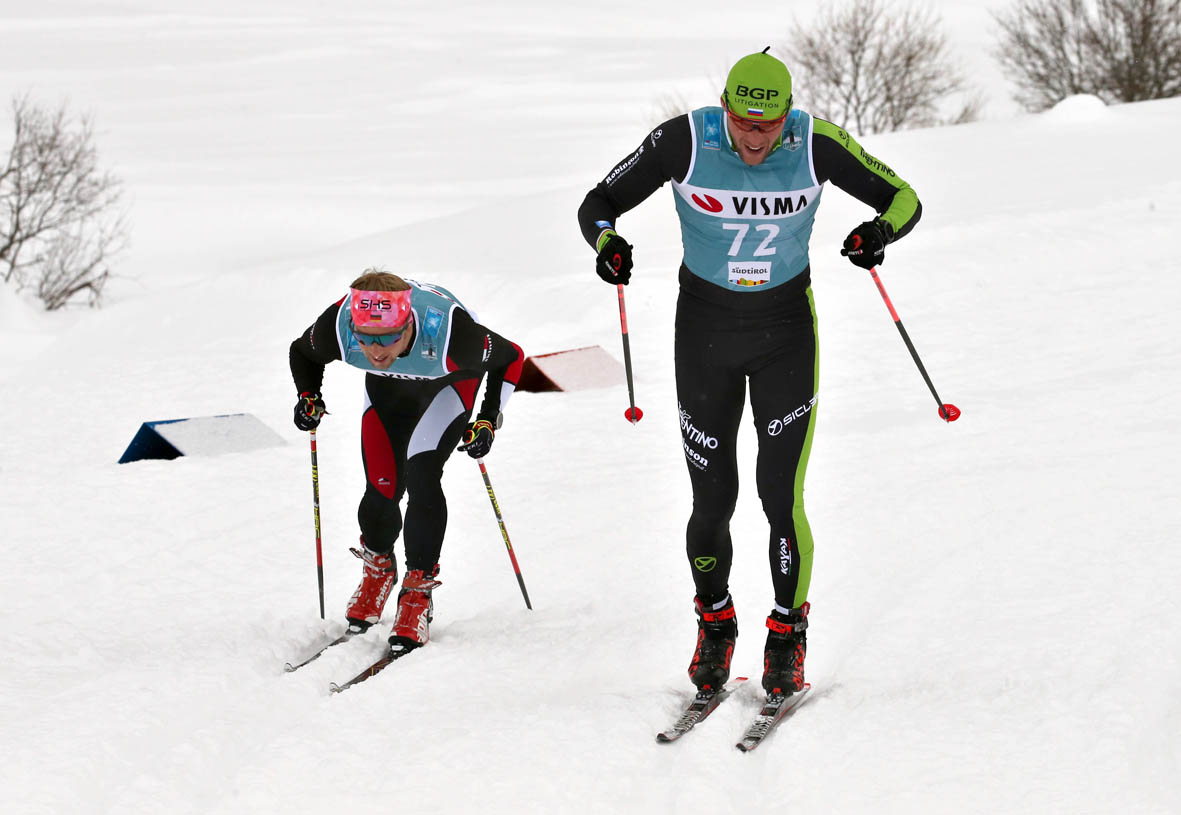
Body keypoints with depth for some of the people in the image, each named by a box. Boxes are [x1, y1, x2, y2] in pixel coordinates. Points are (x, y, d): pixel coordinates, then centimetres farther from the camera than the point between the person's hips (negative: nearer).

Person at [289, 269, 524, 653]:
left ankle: (418, 594, -8)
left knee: (421, 477, -21)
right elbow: (302, 353, -9)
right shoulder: (337, 326, -36)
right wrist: (309, 398, -23)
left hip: (450, 380, -3)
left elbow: (510, 358, -22)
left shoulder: (449, 333, -44)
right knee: (382, 490, -4)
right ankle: (377, 568, 28)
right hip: (390, 387, 3)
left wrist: (488, 422, -25)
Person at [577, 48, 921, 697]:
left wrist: (879, 231, -29)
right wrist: (607, 242, -30)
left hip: (786, 331, -1)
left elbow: (903, 199, -6)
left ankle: (788, 636, 11)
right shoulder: (684, 141, -18)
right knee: (712, 499, 5)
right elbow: (599, 204, -7)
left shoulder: (816, 145, -17)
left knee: (781, 496, -8)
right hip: (705, 331, 1)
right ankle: (714, 625, 29)